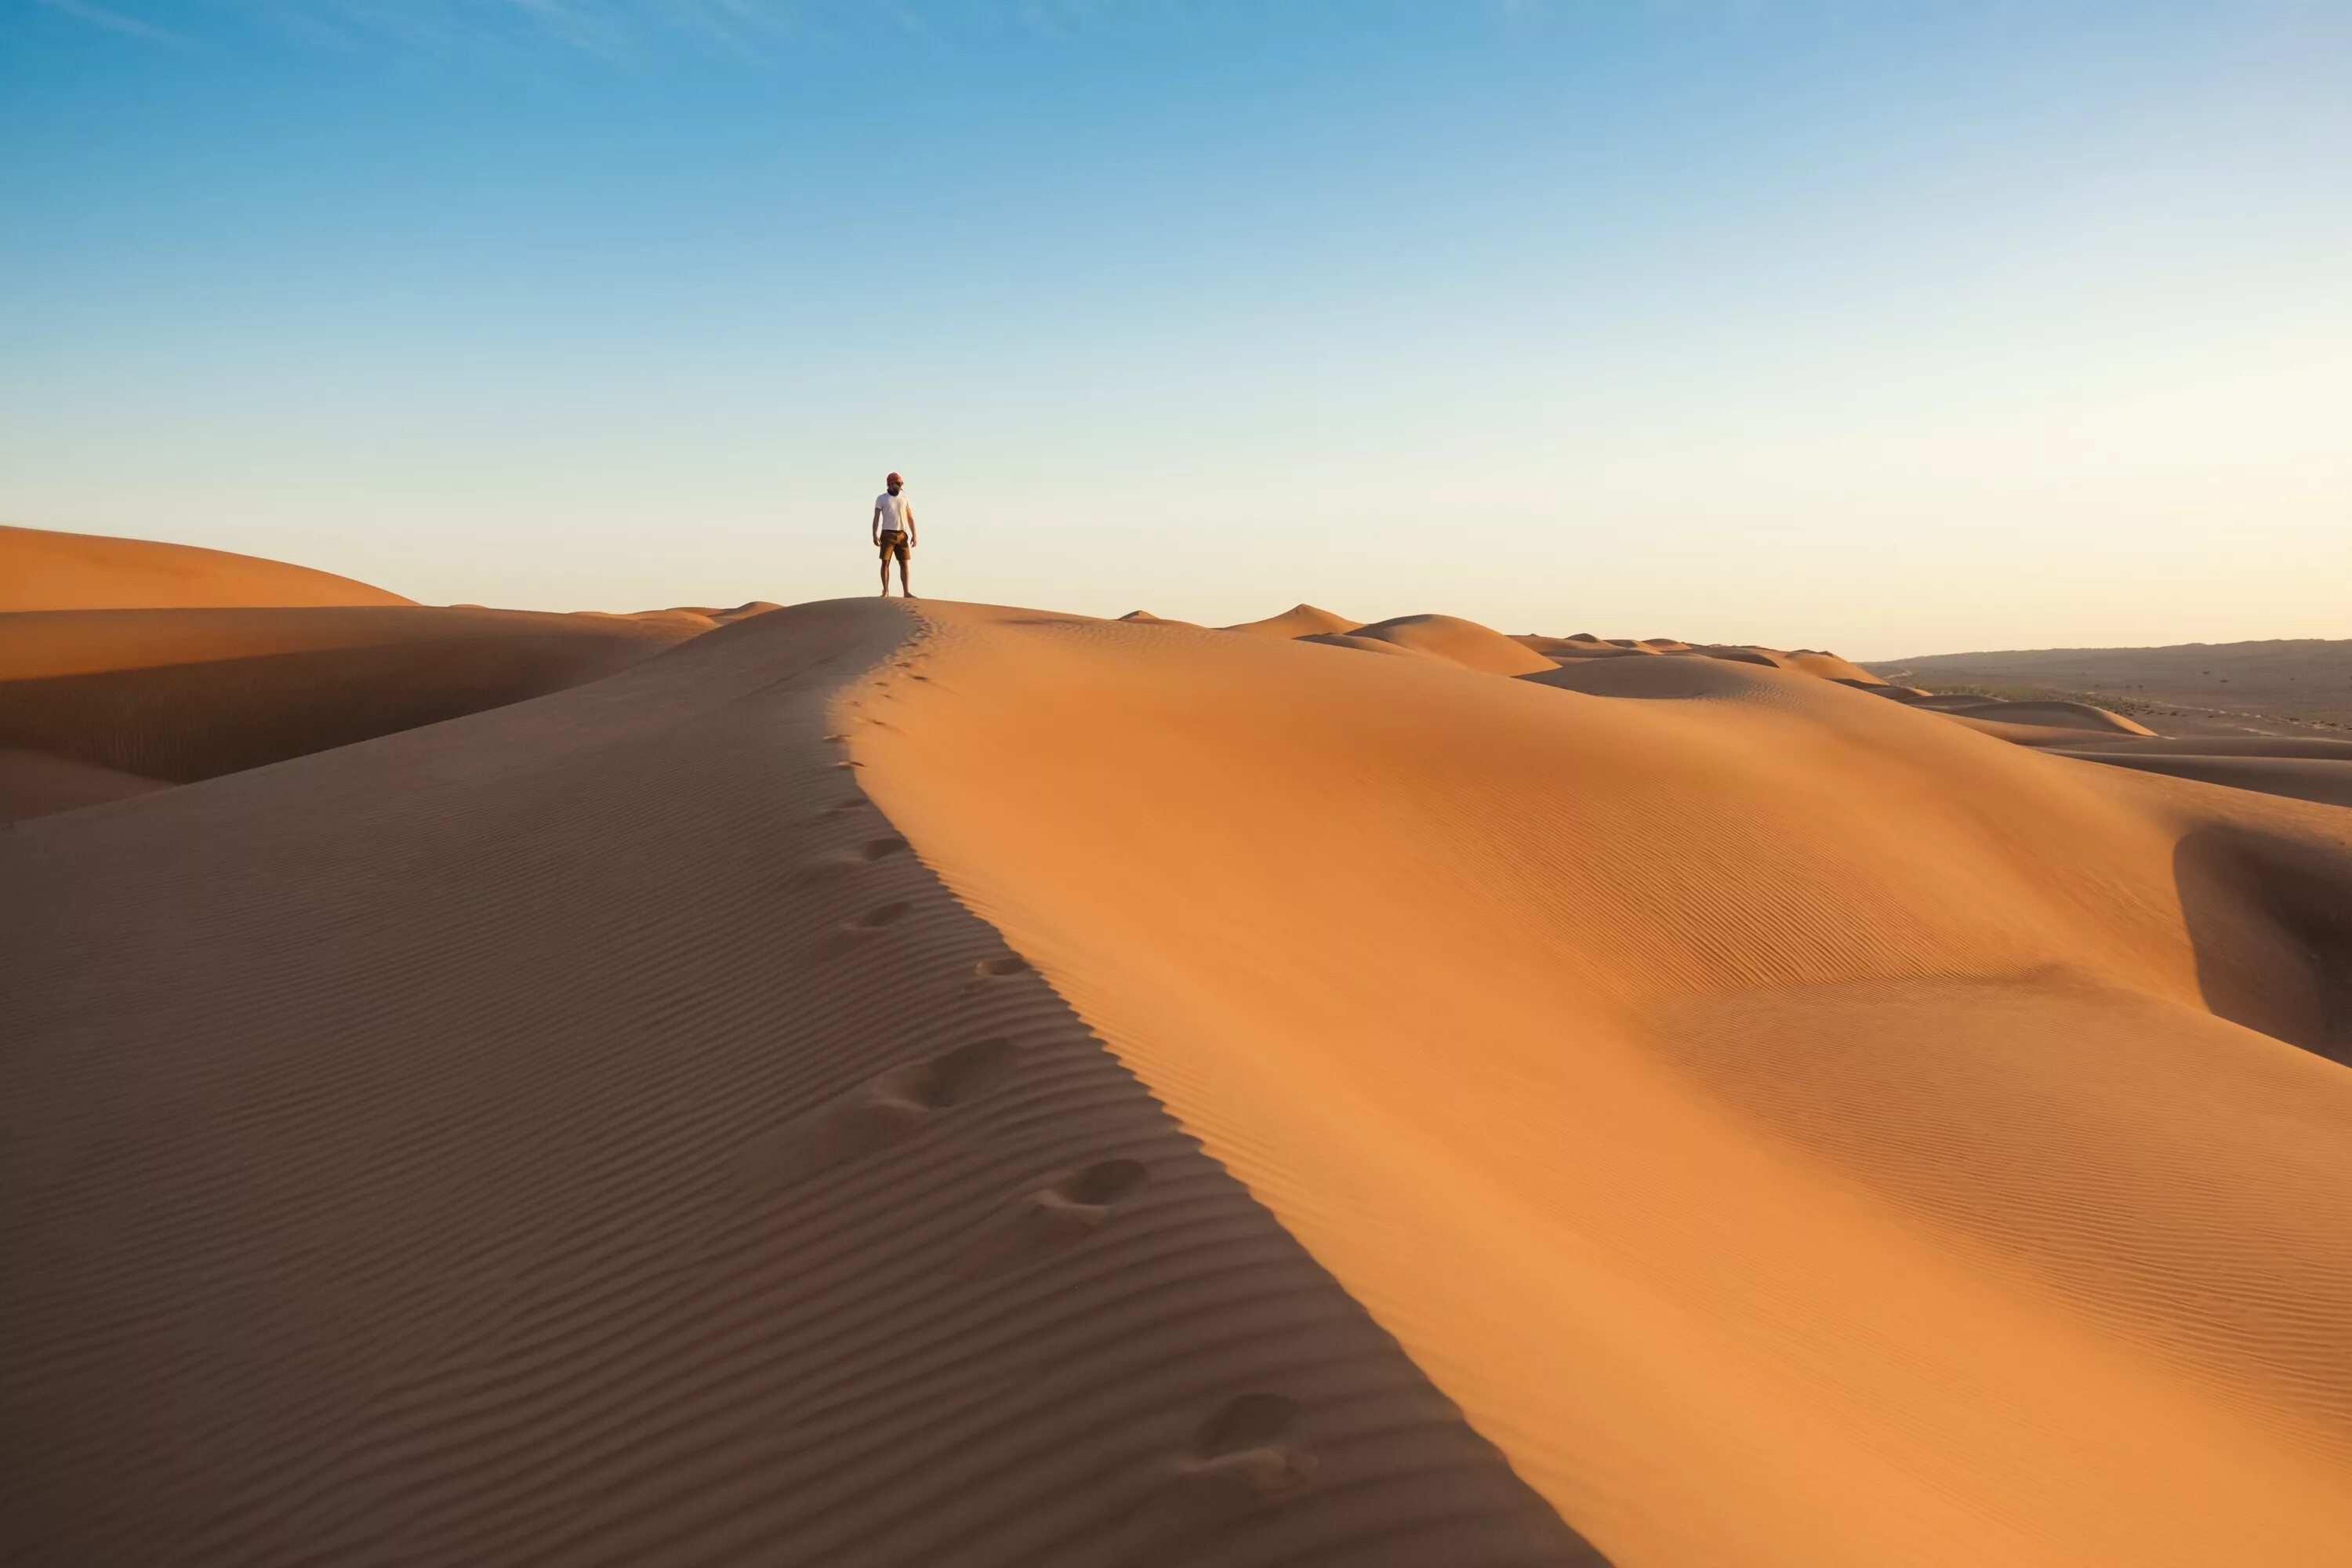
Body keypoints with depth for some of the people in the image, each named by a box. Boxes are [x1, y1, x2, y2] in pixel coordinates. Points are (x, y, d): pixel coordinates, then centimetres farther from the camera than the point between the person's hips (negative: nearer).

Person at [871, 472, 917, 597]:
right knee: (885, 563, -6)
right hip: (887, 534, -3)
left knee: (904, 564, -2)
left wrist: (914, 535, 0)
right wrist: (875, 535, -16)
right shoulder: (881, 498, 1)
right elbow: (876, 518, -5)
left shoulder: (905, 499, 11)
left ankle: (906, 592, -2)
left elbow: (910, 518, 9)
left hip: (902, 535, 3)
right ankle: (885, 592, -2)